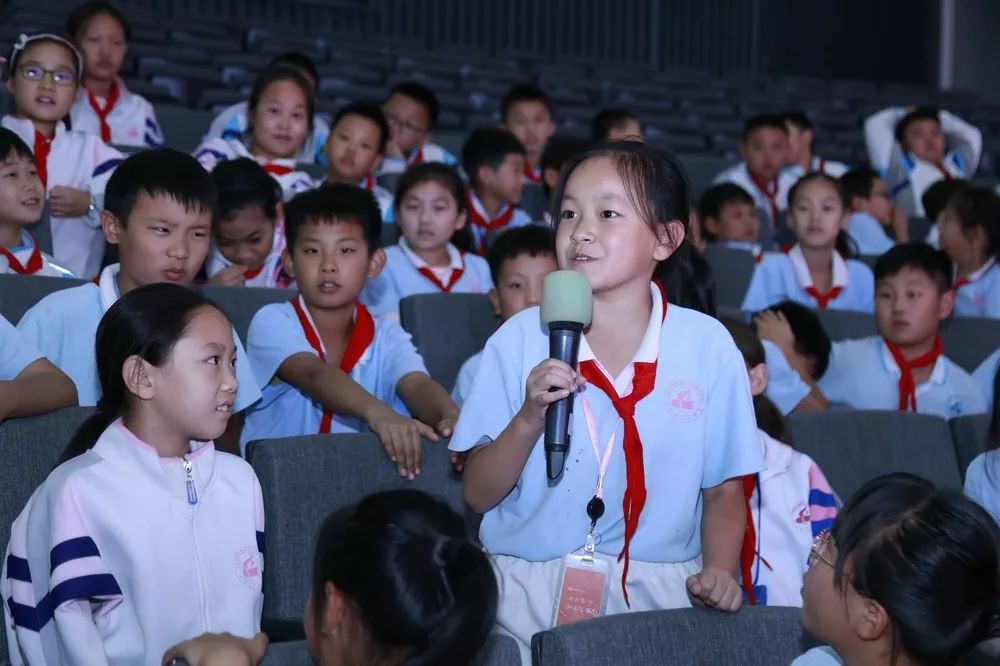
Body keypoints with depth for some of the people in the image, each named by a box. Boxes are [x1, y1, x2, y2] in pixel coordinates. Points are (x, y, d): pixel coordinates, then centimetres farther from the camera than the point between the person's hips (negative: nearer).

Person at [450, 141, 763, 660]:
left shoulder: (708, 346, 1)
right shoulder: (521, 339, 1)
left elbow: (724, 490, 8)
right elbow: (479, 495, 0)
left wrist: (718, 571, -10)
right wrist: (529, 419, -15)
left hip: (659, 589, 1)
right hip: (531, 591, 0)